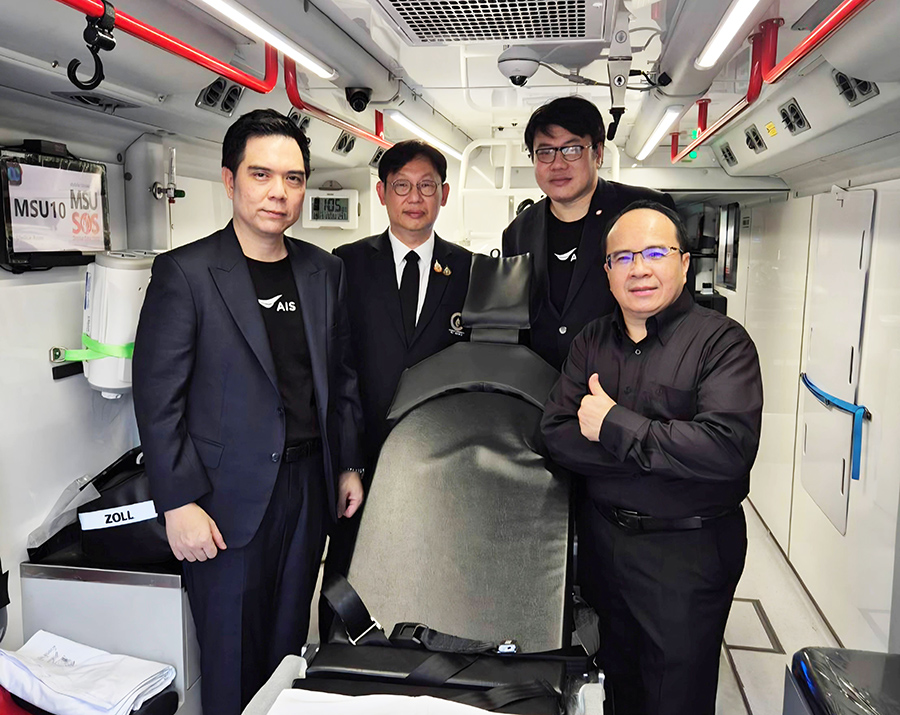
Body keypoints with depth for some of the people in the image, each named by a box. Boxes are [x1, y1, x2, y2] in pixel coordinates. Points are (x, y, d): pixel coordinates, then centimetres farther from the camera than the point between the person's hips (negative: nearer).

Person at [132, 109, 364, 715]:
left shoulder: (325, 271, 7)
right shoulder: (185, 273, -8)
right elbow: (158, 396, -10)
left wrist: (348, 466, 11)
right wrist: (179, 504, -13)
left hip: (310, 484, 4)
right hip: (230, 497, -4)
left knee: (289, 639, 15)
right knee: (233, 655, 9)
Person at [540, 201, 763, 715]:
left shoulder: (722, 341, -12)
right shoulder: (591, 342, 3)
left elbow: (728, 447, -28)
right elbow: (556, 436, -8)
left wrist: (614, 426, -21)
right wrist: (661, 452, -19)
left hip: (688, 552, -4)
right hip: (602, 541, 5)